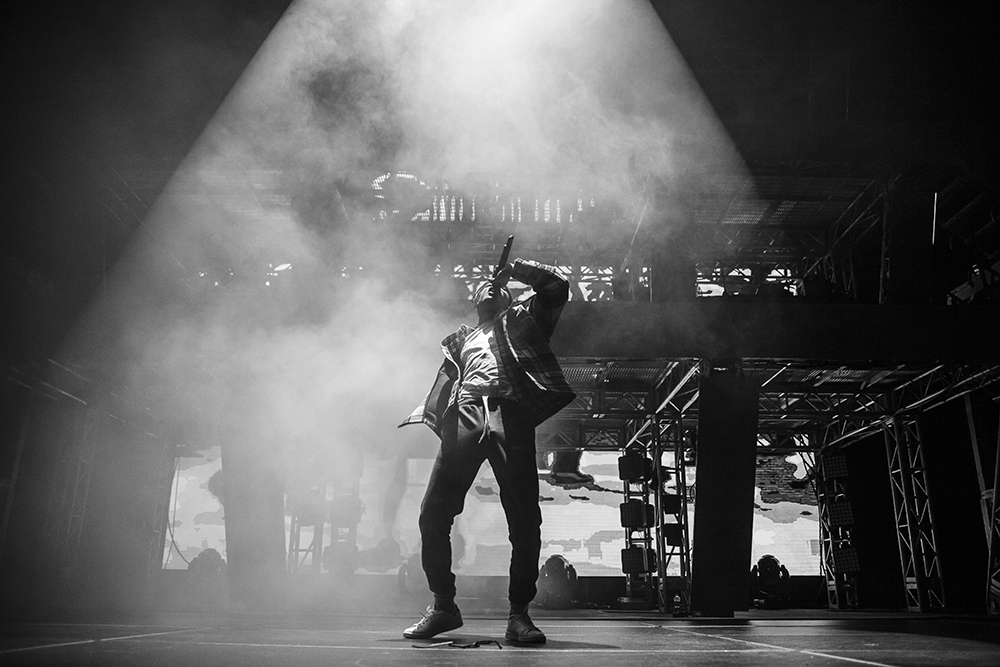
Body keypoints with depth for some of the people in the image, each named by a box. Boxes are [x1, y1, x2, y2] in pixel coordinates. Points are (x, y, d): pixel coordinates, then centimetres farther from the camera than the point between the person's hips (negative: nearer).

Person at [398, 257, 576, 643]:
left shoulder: (522, 320, 27)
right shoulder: (462, 339, 33)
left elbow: (558, 286, 16)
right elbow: (443, 386, 25)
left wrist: (514, 270, 22)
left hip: (509, 415, -2)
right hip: (464, 417, 3)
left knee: (525, 521, -9)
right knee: (433, 515, -7)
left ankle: (519, 613, 1)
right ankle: (443, 605, 6)